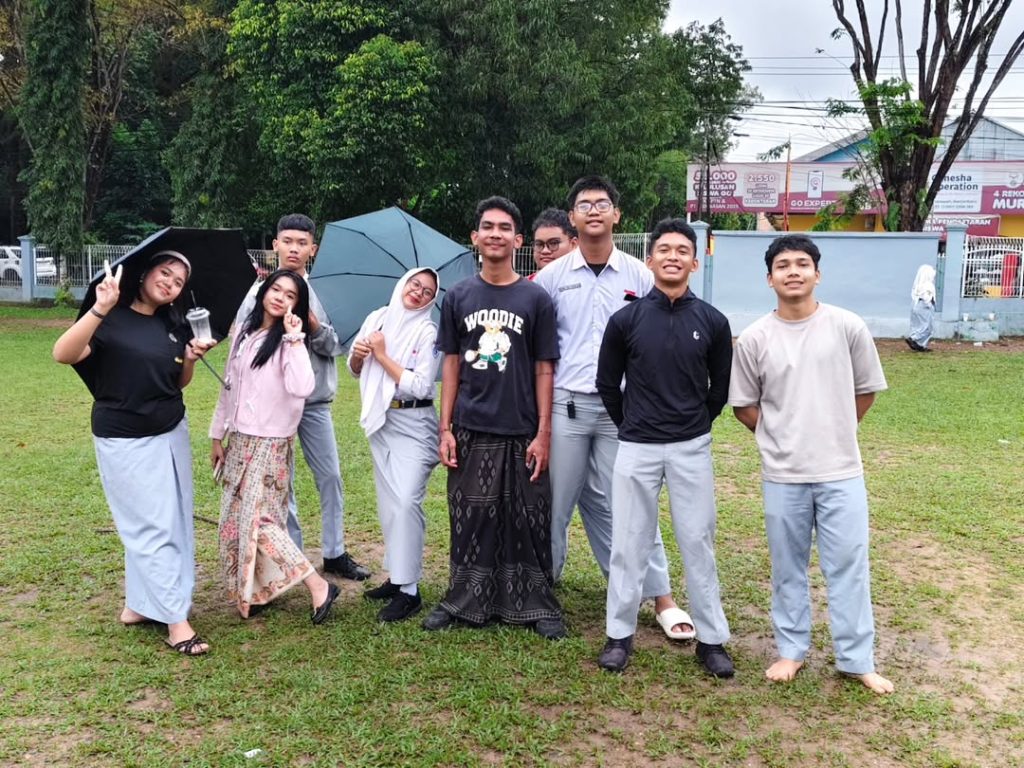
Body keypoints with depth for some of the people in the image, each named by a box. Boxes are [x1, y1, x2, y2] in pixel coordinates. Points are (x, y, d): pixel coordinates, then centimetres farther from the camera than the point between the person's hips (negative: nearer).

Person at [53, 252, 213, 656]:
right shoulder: (111, 319, -11)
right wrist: (100, 310, -37)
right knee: (154, 527, -4)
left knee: (175, 523, 11)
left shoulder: (173, 324, 7)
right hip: (125, 439, -7)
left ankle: (140, 604, 25)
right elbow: (63, 354, -27)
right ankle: (175, 618, 3)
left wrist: (191, 358, -4)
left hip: (172, 433, 7)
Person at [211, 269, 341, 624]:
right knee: (235, 518, 9)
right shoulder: (243, 332, 9)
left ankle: (318, 586, -5)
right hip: (239, 441, 7)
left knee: (258, 519, -10)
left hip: (269, 443, -7)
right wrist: (218, 434, 17)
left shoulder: (289, 340, -11)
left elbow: (301, 388, -29)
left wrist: (294, 338, -25)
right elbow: (229, 386, 16)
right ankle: (254, 589, 21)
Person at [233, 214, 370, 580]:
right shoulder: (259, 291, -3)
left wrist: (314, 326, -18)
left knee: (330, 476, 8)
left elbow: (335, 347, -2)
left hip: (316, 400, 2)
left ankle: (334, 553, 22)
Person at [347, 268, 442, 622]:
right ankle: (397, 576, 23)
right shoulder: (377, 318, 7)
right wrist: (357, 355, -8)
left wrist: (382, 355, -13)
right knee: (388, 504, 11)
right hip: (380, 421, 6)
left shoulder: (427, 332, -8)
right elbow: (355, 371, 15)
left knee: (405, 502, -14)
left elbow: (420, 386, -16)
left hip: (412, 424, -6)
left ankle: (409, 589, -9)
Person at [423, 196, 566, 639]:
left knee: (527, 522, 4)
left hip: (521, 433, -1)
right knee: (470, 519, 8)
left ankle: (537, 604, 17)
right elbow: (451, 365, 8)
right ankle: (463, 600, 22)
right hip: (470, 432, 1)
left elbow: (543, 369, 1)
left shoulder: (535, 299, 1)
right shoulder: (458, 297, 6)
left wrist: (543, 432, -4)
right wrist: (446, 428, 2)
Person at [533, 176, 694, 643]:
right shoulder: (552, 277, 4)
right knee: (557, 497, 8)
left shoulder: (638, 275, 4)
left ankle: (660, 597, 10)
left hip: (623, 405, 0)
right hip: (566, 404, 1)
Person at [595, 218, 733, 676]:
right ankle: (620, 634, 19)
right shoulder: (626, 319, -3)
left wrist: (696, 425, 12)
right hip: (637, 448, 0)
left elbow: (720, 387, 9)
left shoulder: (712, 322, -1)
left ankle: (711, 639, 18)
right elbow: (607, 383, 7)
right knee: (629, 543, 7)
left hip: (692, 449, 0)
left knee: (698, 543, 6)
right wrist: (631, 426, 10)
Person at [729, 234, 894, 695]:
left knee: (848, 565, 6)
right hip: (782, 475, 0)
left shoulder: (847, 327, -5)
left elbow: (866, 390, 8)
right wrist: (782, 437, 3)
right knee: (788, 566, 13)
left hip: (842, 471, 0)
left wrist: (832, 432, 10)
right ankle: (791, 650, 29)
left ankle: (857, 660, 20)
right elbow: (744, 405, 5)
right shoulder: (753, 339, -5)